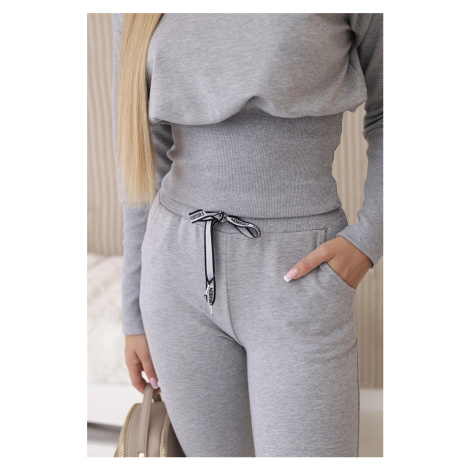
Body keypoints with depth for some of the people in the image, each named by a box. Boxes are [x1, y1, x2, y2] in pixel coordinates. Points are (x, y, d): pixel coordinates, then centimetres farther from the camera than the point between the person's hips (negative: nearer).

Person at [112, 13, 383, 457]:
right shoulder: (138, 17, 4)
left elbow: (386, 114, 3)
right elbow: (144, 162, 8)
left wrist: (369, 239, -12)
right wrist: (136, 315, 11)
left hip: (297, 276, -3)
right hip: (180, 275, 4)